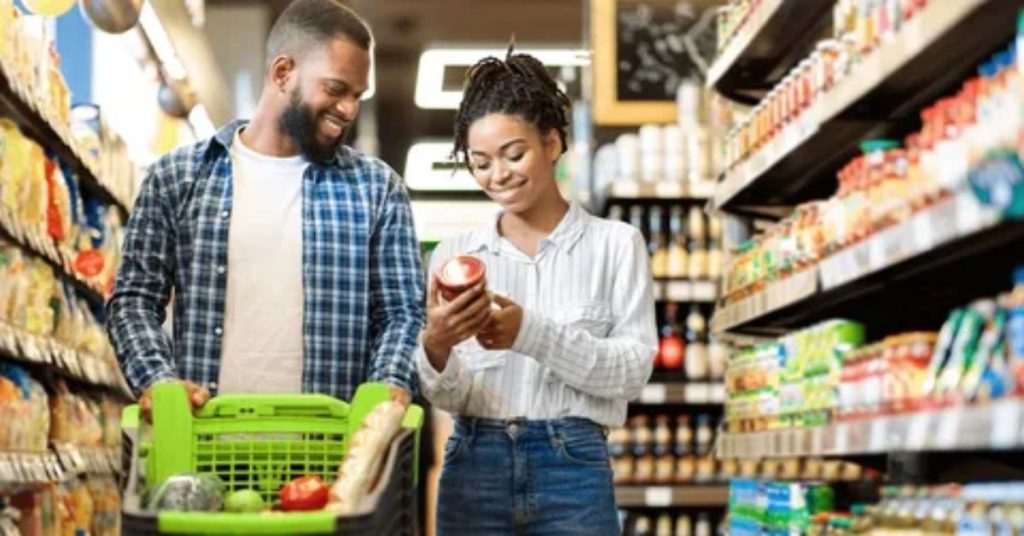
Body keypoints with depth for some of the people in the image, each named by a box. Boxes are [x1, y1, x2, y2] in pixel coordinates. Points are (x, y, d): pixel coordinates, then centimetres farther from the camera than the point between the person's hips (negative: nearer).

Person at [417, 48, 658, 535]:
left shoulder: (616, 244, 3)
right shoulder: (454, 254, 8)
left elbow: (632, 370, -7)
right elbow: (445, 397, 4)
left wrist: (532, 333, -20)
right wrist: (435, 347, -18)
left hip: (572, 470, -2)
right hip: (473, 468, 2)